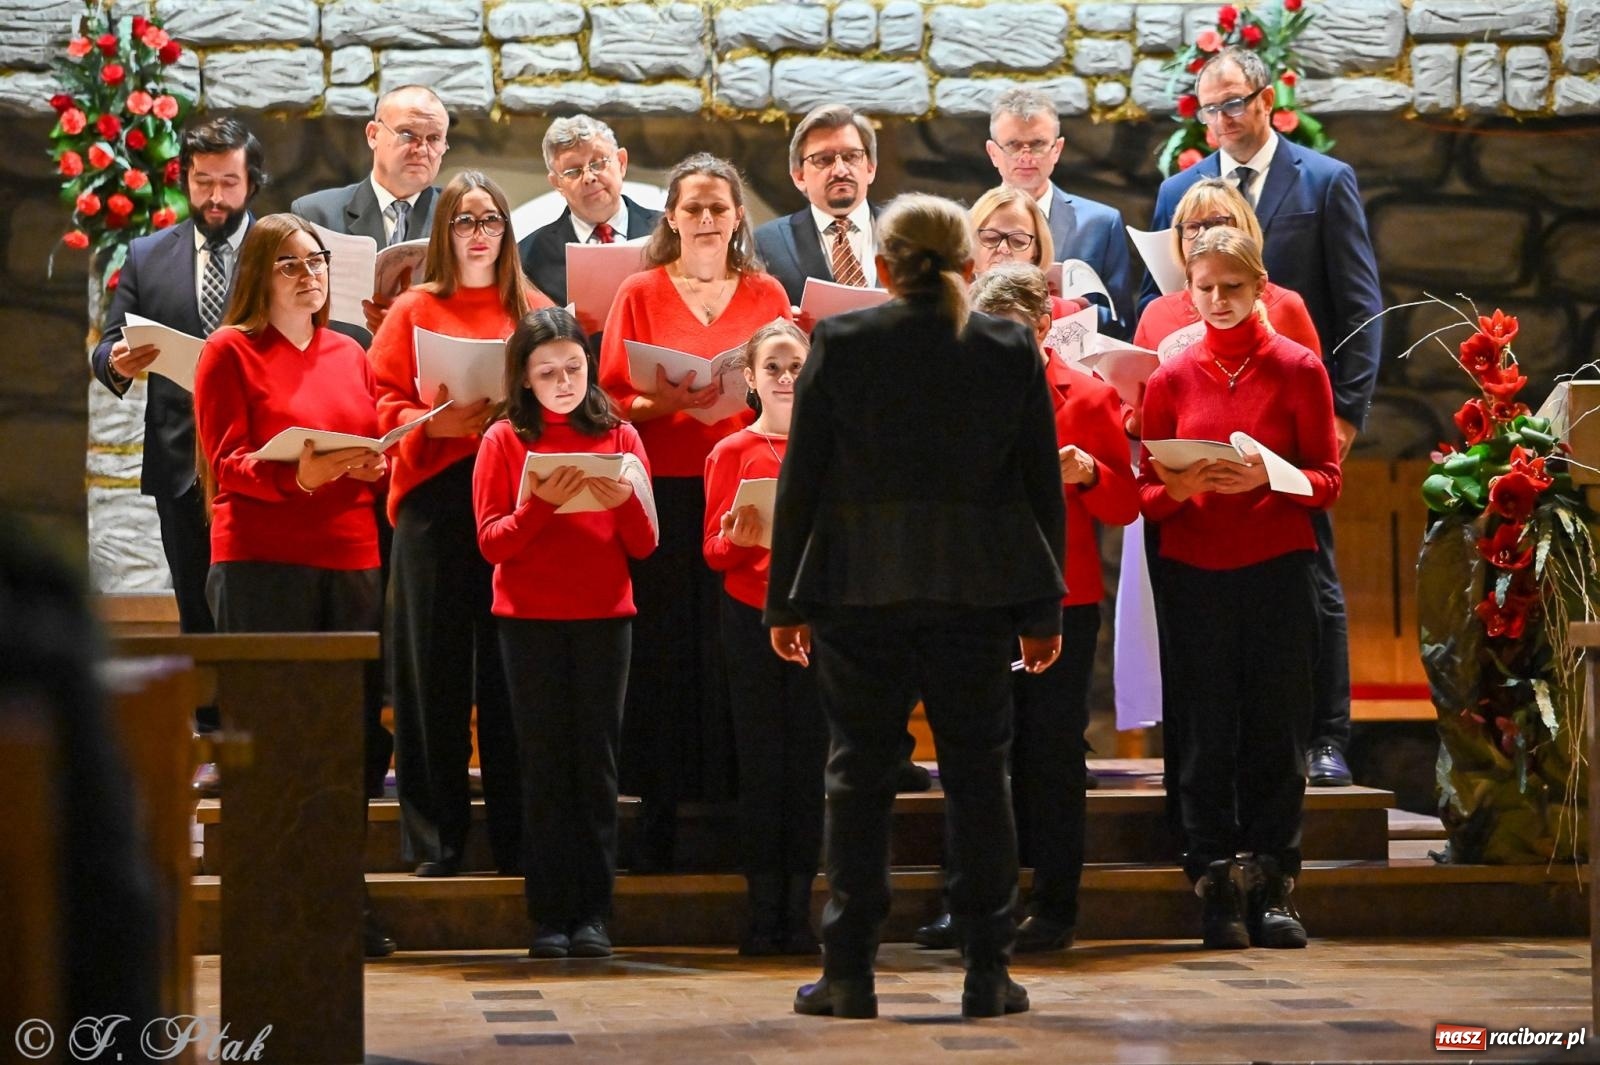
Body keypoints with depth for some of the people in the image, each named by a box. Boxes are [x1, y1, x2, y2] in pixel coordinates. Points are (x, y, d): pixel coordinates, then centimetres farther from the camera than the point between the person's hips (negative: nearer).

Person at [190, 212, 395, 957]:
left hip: (350, 560, 5)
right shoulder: (230, 351, 3)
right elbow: (227, 463, -4)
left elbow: (378, 451, 21)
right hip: (260, 561, -5)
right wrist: (298, 474, -22)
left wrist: (371, 465, -3)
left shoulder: (350, 355, 19)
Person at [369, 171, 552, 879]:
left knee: (511, 674, 0)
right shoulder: (413, 311, 10)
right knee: (436, 669, -2)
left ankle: (516, 839, 6)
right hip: (435, 502, -1)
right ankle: (435, 841, 4)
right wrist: (437, 423, -14)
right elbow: (384, 404, 3)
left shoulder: (536, 311, 14)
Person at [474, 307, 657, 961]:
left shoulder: (619, 437, 7)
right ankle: (550, 916, 4)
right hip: (529, 619, -1)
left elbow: (645, 544, 5)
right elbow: (491, 543, -3)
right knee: (545, 765, 1)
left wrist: (624, 502, -15)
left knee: (596, 762, 1)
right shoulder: (505, 441, 2)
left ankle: (593, 914, 4)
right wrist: (541, 504, -18)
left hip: (604, 617, 1)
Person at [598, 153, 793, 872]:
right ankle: (659, 813, 1)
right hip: (664, 489, -1)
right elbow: (610, 397, 3)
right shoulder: (640, 293, 7)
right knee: (665, 646, -4)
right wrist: (662, 402, -16)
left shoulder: (766, 295, 12)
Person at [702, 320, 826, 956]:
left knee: (807, 761, 1)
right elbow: (714, 551, 3)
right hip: (751, 616, 0)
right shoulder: (731, 452, 4)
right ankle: (763, 909, 6)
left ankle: (798, 909, 7)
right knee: (760, 761, 1)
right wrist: (739, 539, -18)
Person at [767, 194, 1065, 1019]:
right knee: (977, 775, 8)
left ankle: (848, 974, 6)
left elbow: (800, 479, -3)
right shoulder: (1012, 350, 2)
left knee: (858, 774, 6)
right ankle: (987, 975, 8)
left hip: (861, 591, -1)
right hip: (976, 594, 1)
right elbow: (1042, 487, 4)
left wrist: (787, 601, 4)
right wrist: (1043, 610, 11)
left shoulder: (840, 342, -3)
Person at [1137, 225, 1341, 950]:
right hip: (1193, 572, 1)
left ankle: (1271, 890, 6)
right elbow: (1146, 493, 8)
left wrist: (1266, 479, -17)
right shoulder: (1170, 376, 8)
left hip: (1277, 570, -1)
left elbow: (1328, 480, 1)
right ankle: (1217, 892, 4)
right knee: (1207, 735, -1)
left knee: (1276, 731, -1)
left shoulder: (1298, 369, 4)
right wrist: (1177, 489, -15)